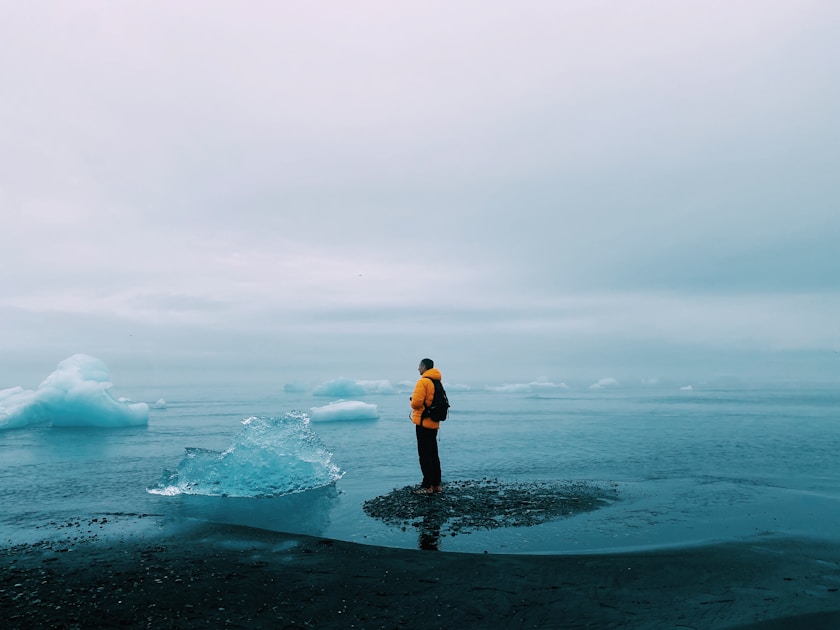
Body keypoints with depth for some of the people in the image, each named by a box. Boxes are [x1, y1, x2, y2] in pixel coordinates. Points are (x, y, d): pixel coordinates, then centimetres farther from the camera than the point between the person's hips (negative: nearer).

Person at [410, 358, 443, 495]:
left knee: (425, 455, -4)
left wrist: (413, 403, 0)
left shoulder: (423, 381, -14)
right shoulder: (437, 382, 13)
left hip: (423, 422, -8)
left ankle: (427, 486, -2)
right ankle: (436, 484, 18)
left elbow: (416, 402, -21)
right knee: (433, 454, 14)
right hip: (434, 423, 8)